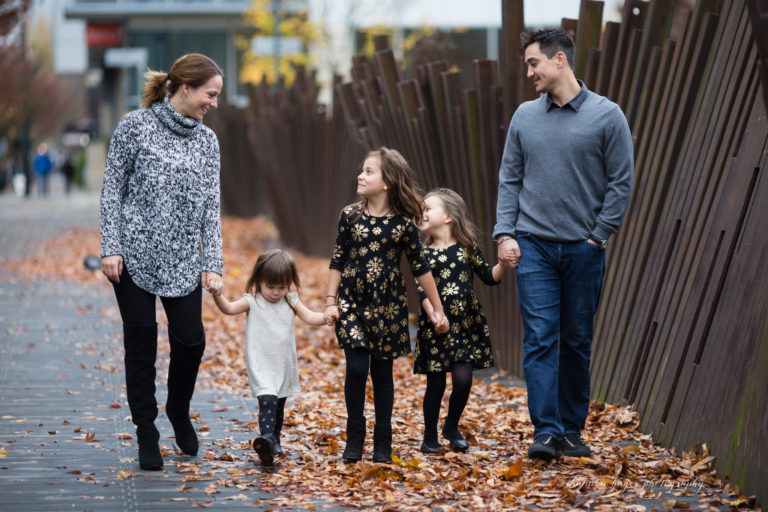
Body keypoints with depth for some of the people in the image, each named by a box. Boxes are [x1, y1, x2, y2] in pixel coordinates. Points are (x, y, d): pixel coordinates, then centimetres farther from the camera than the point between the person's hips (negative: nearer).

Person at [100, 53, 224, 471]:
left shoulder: (207, 141, 7)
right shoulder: (136, 127, -5)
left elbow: (210, 205, 6)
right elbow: (112, 189, -3)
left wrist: (212, 264, -1)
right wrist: (110, 248, -9)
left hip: (182, 260, 3)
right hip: (134, 256, -3)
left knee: (190, 340, -3)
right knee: (141, 344, 1)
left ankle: (179, 411, 25)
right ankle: (146, 433, 14)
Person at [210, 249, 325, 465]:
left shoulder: (290, 301, 6)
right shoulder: (252, 301, -7)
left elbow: (310, 317, 1)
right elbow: (230, 308, -20)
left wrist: (327, 317, -19)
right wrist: (218, 296, -40)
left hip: (284, 365, 5)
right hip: (261, 366, -5)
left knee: (279, 405, 16)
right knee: (267, 400, -24)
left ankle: (274, 441, 30)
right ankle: (266, 438, -36)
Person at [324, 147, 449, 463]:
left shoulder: (403, 223, -4)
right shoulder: (350, 216, -1)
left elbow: (420, 267, 2)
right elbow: (337, 261, 4)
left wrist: (437, 310, 4)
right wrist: (330, 302, 0)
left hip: (388, 305, 0)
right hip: (352, 302, 0)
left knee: (382, 371, 6)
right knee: (356, 367, -10)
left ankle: (382, 443, 14)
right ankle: (354, 437, 4)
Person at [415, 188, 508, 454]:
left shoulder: (467, 247, 4)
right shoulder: (423, 254, 1)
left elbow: (489, 277, 8)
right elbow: (422, 290, -6)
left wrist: (503, 264, -11)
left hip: (466, 322, 1)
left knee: (463, 379, -6)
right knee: (436, 383, 3)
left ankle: (452, 427, 18)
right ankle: (430, 437, 17)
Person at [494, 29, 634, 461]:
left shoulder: (607, 116, -2)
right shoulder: (525, 117, 6)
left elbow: (621, 183, -1)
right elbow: (510, 179, 10)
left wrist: (599, 235, -5)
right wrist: (505, 233, -1)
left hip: (583, 249, -1)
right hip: (534, 247, 1)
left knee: (578, 342, 7)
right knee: (540, 339, -7)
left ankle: (572, 429, 17)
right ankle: (546, 431, -9)